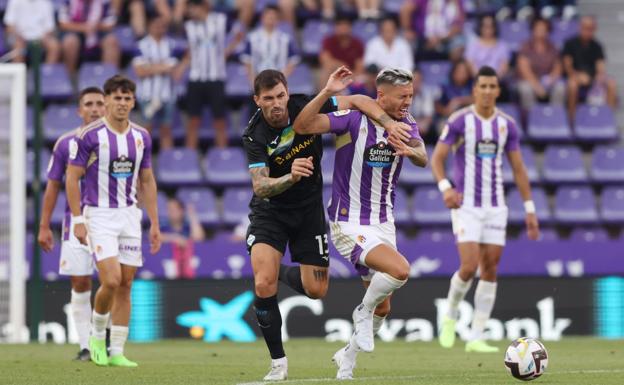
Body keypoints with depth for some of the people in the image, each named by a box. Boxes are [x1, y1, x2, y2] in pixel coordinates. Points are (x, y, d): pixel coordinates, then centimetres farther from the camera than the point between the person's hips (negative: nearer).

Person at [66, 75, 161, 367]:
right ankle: (96, 337, 8)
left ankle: (117, 353, 9)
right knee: (111, 281, -16)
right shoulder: (90, 135, -9)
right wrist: (77, 220, -11)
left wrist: (154, 223, 10)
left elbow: (147, 181, 14)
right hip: (99, 215, -5)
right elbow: (72, 178, -5)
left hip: (129, 216, 5)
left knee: (125, 285, 3)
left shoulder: (141, 137, 6)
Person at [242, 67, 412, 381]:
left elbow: (357, 101, -10)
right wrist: (291, 177, -51)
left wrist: (388, 122, -27)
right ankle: (278, 362, -6)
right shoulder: (255, 136, -22)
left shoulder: (305, 108, -17)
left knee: (316, 289, 0)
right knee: (264, 285, -21)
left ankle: (284, 273, 36)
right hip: (269, 211, -3)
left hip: (308, 208, 3)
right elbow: (260, 186, -31)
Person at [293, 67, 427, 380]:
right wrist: (327, 93, -37)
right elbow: (302, 126, -26)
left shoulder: (405, 123, 1)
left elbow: (423, 159, -16)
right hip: (350, 224, -7)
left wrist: (411, 151, -38)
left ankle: (348, 356, 36)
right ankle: (363, 313, 0)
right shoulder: (354, 119, -16)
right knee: (399, 270, -28)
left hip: (383, 222, 7)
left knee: (382, 307, 11)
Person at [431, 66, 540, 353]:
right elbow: (436, 158, -6)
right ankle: (450, 317, 14)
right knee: (469, 267, -15)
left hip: (495, 206, 4)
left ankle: (476, 338, 6)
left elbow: (518, 169, 10)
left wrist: (530, 210, 7)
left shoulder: (507, 124, 5)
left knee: (490, 270, 1)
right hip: (466, 205, -4)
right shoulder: (459, 121, -6)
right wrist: (445, 188, -26)